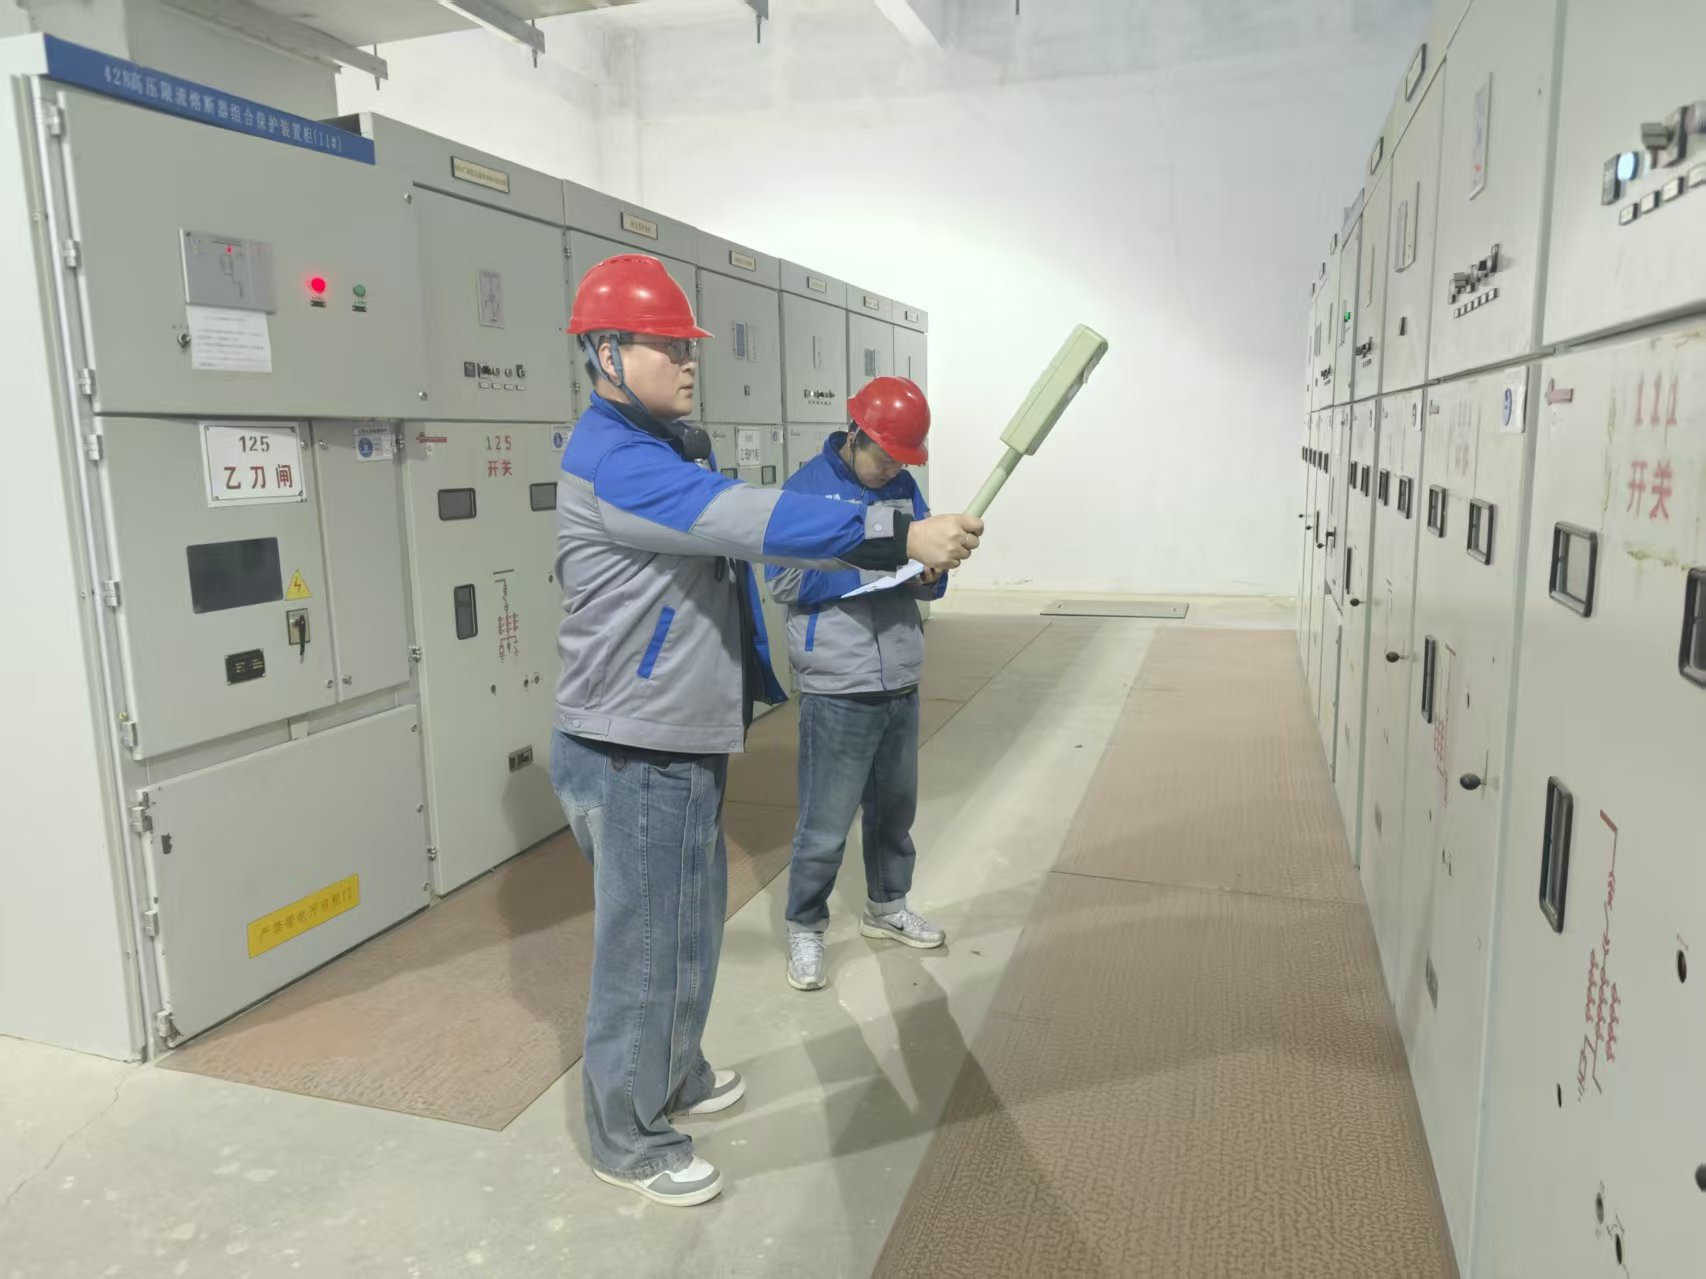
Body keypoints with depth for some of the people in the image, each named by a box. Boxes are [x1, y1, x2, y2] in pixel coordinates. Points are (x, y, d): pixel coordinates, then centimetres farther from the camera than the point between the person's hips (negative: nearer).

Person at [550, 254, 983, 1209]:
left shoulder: (677, 447, 13)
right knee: (643, 948, 4)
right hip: (633, 759, -10)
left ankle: (675, 1076, 43)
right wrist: (899, 536, -36)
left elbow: (734, 532, 21)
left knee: (692, 927, 22)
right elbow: (752, 519, -33)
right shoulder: (611, 461, -21)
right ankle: (629, 1140, 24)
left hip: (690, 745, 10)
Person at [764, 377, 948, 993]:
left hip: (901, 687, 6)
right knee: (825, 826, 2)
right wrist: (866, 567, -23)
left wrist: (927, 573, -9)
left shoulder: (904, 488, 9)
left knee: (895, 808, 19)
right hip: (837, 693, -6)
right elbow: (783, 581, -15)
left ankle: (887, 907, 40)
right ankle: (804, 931, 21)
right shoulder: (809, 488, -9)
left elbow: (928, 571, 15)